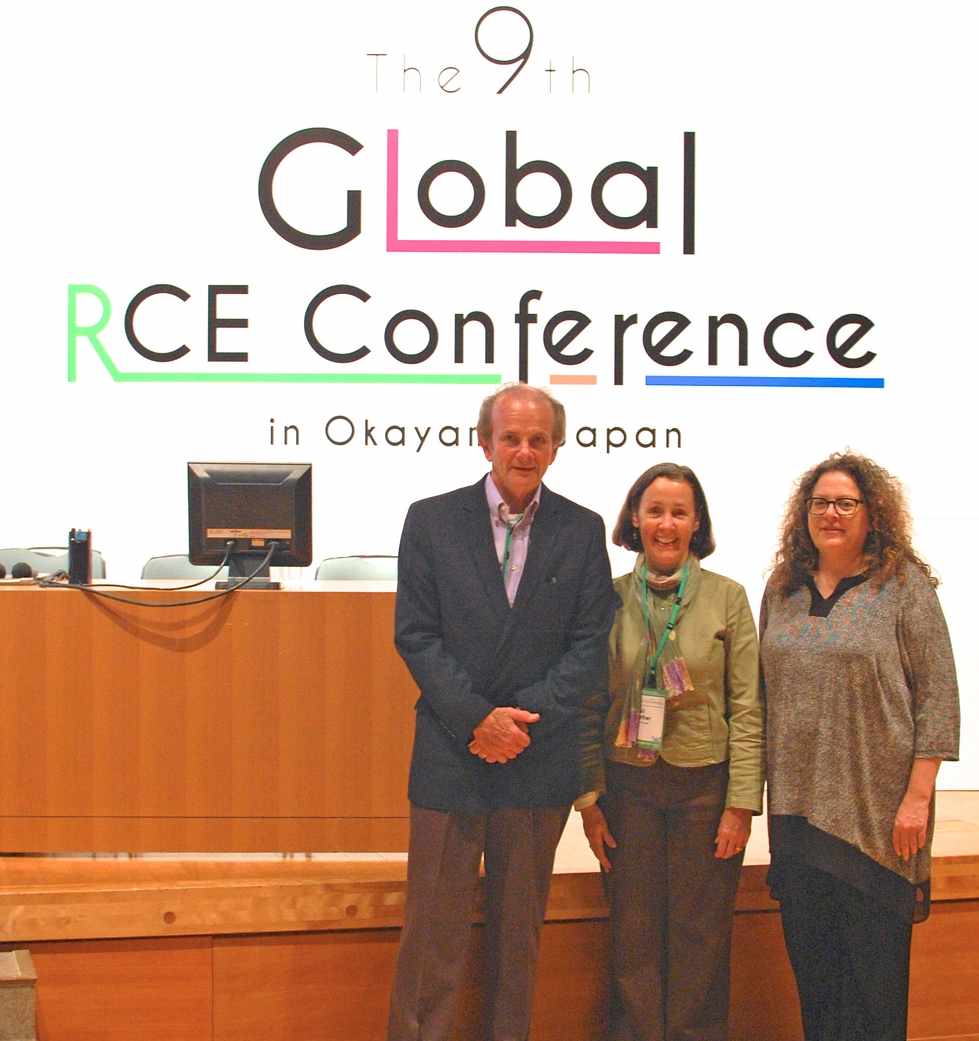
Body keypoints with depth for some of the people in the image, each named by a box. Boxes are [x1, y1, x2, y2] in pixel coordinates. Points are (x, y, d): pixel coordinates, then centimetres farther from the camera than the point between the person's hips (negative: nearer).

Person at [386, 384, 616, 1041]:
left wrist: (524, 718, -12)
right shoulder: (432, 520, 1)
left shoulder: (582, 530, 4)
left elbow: (591, 644, 0)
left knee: (520, 929, 13)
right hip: (451, 757, -1)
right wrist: (478, 718, -13)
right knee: (435, 926, 4)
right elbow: (416, 635, -3)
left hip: (539, 759, 1)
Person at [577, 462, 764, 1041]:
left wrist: (742, 803, -7)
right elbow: (591, 706, 4)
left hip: (706, 784, -1)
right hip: (629, 783, 1)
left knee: (701, 938, 7)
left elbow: (747, 708, -2)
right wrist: (589, 798, 0)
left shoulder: (727, 597, -1)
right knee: (634, 936, 7)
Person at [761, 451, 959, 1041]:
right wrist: (769, 795, 9)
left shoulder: (904, 585, -3)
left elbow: (938, 697, -6)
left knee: (874, 968, 2)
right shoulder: (782, 590, 10)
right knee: (810, 959, 10)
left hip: (876, 812, -4)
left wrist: (917, 797, -11)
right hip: (799, 805, 4)